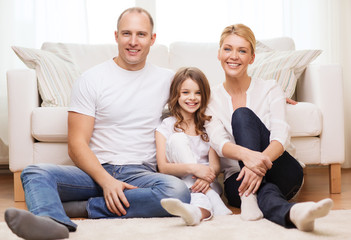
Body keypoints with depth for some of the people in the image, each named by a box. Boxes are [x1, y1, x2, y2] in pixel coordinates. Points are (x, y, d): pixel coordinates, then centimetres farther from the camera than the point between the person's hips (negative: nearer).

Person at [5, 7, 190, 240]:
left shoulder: (168, 79, 12)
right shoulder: (91, 79, 4)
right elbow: (77, 144, -1)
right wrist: (106, 181, -19)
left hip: (140, 174, 1)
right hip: (96, 171, 0)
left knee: (178, 191, -33)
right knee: (35, 172, -25)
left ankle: (83, 207, -26)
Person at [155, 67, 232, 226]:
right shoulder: (166, 127, 4)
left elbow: (215, 165, -1)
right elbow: (163, 167, -8)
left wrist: (206, 178, -27)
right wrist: (193, 168, -27)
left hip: (207, 184, 1)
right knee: (177, 139, -23)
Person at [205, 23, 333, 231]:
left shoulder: (270, 89, 3)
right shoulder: (212, 100, 6)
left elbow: (281, 135, -15)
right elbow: (218, 142, -14)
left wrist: (260, 162, -41)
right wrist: (246, 154, -42)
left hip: (282, 175, 0)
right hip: (237, 178, 1)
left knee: (242, 115, -26)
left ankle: (251, 196, -42)